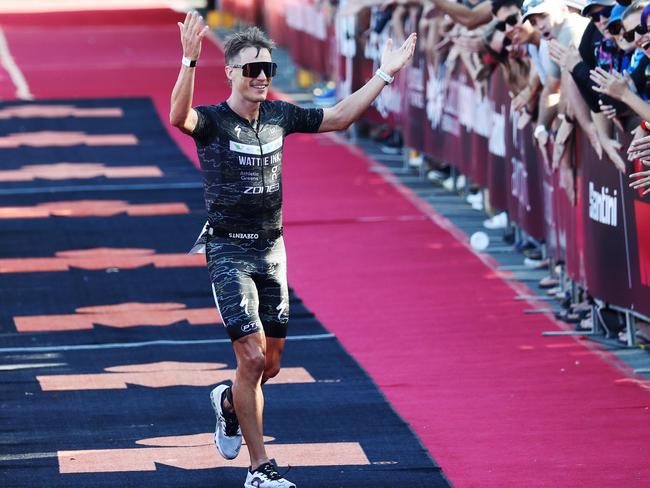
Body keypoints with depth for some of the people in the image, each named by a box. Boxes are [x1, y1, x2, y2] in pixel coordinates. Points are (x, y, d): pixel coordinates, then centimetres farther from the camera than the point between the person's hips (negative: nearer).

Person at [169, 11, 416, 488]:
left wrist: (384, 75, 13)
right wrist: (190, 62, -50)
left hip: (272, 251, 6)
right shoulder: (212, 121, -11)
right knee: (253, 358, -13)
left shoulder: (278, 115, 6)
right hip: (229, 252, -6)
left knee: (271, 364, 11)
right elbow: (178, 116, -34)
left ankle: (229, 402, 44)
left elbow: (337, 117, 17)